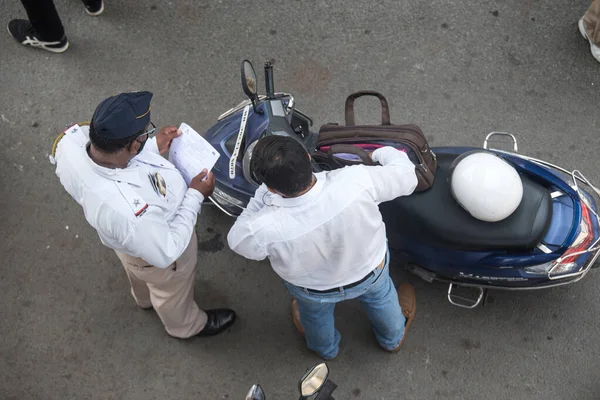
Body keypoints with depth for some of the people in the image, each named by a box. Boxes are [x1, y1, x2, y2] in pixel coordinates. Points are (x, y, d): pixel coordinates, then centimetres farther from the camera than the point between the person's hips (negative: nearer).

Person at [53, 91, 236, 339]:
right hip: (159, 243, -6)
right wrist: (195, 196, -24)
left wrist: (154, 147, -13)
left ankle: (144, 298, 73)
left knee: (139, 272, 40)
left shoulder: (71, 139, -33)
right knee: (171, 291, 30)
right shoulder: (129, 212, -50)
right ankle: (186, 325, 63)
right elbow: (165, 254, -30)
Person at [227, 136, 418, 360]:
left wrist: (262, 196, -19)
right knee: (380, 294, 37)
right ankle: (393, 337, 68)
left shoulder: (265, 229, -42)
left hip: (316, 291, -1)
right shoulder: (355, 181, -42)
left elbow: (238, 241, -16)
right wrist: (383, 153, -2)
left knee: (315, 314, 37)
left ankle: (325, 347, 69)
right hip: (371, 272, 1)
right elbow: (406, 175, -21)